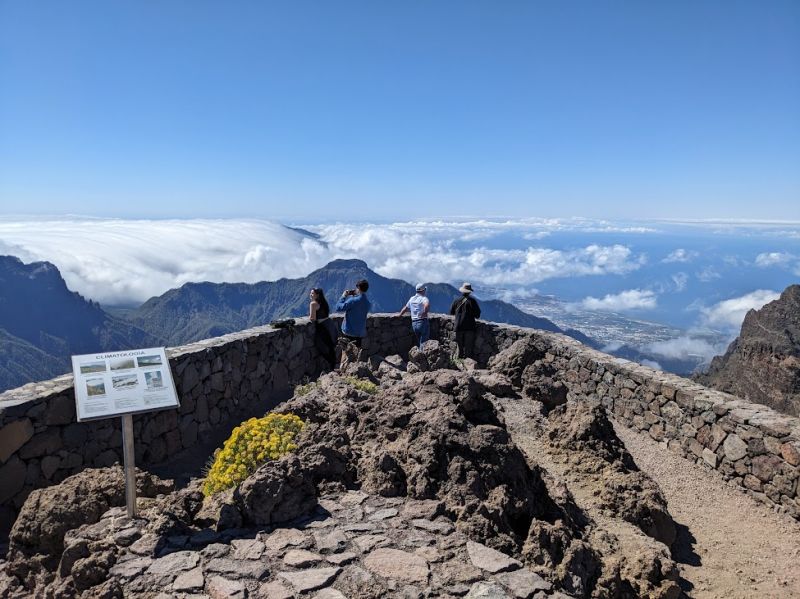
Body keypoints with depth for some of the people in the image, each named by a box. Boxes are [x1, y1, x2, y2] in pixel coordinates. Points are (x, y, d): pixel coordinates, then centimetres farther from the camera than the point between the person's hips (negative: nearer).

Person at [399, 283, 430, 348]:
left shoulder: (412, 299, 12)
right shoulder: (424, 298, -9)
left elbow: (405, 308, 24)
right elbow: (427, 305, -32)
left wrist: (399, 315, 37)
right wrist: (424, 313, -20)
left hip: (414, 324, 6)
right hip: (423, 322, -6)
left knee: (419, 342, 18)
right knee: (423, 343, -2)